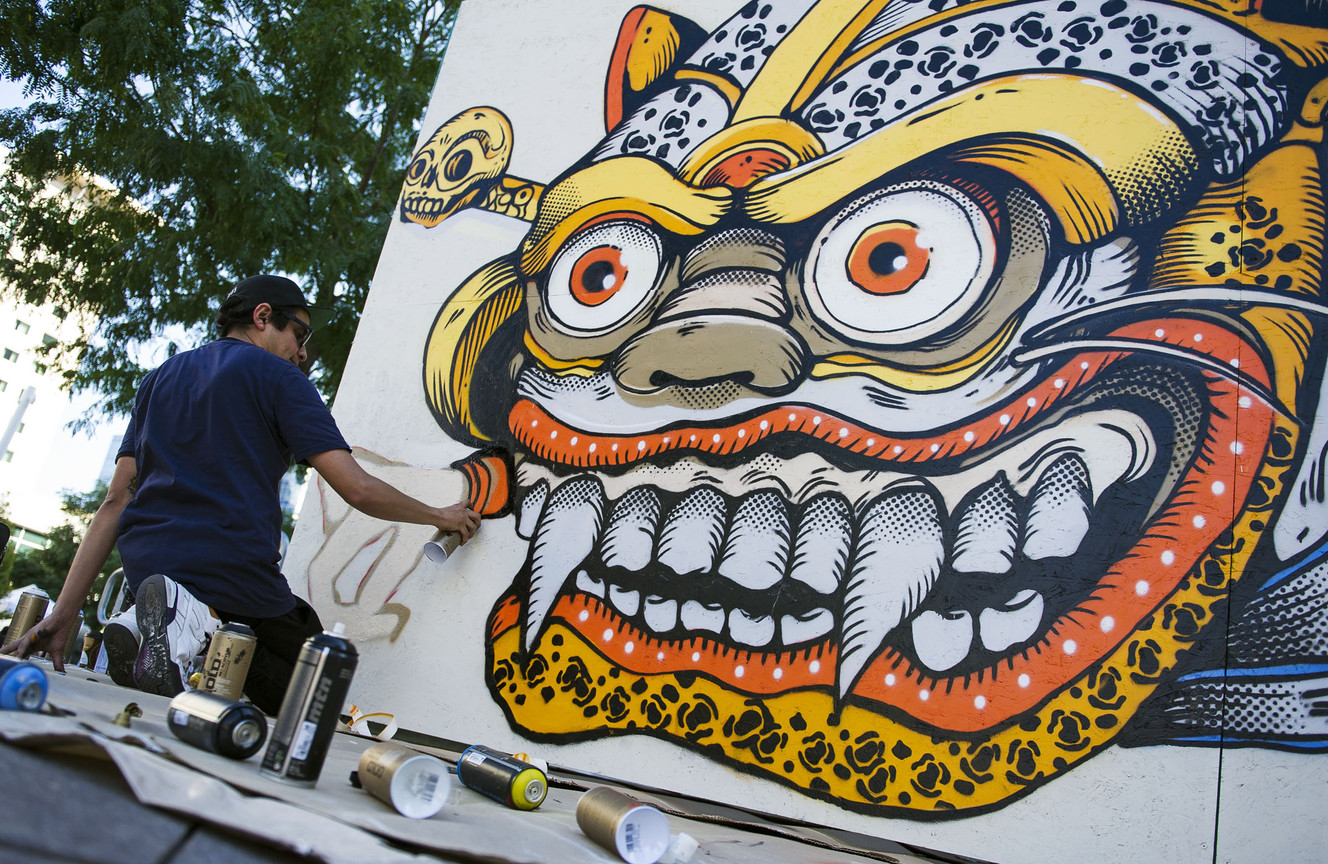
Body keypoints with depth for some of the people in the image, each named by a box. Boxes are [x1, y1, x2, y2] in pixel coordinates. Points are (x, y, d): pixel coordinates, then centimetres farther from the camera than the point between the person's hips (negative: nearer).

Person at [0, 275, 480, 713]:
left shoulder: (161, 378, 22)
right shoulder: (275, 376, 1)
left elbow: (116, 501, 14)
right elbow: (358, 490, -8)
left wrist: (63, 613, 11)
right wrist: (440, 516, 8)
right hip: (235, 567, -8)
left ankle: (151, 624, 2)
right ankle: (202, 621, -20)